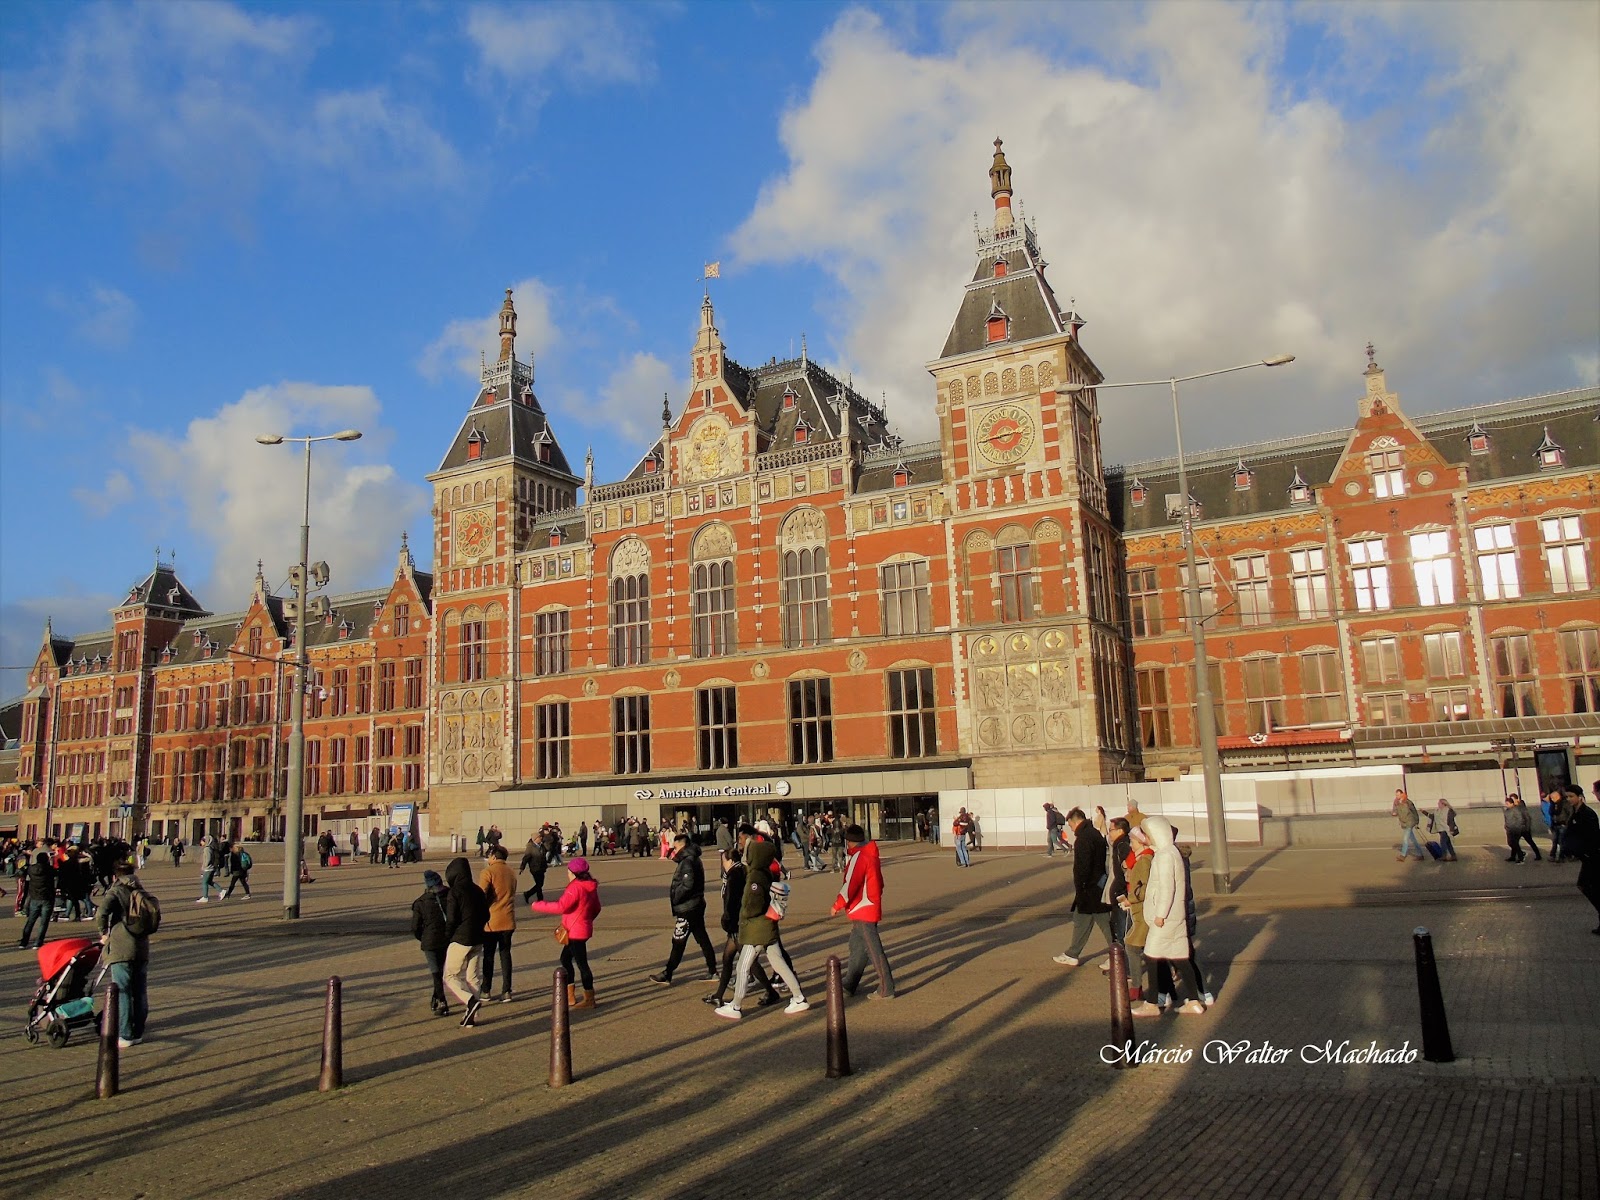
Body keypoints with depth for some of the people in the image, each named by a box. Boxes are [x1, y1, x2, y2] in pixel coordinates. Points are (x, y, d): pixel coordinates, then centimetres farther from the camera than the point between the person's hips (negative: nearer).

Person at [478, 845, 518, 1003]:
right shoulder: (511, 872, 8)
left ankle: (486, 990, 18)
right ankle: (506, 991, 6)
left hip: (491, 921, -4)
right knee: (505, 954, 9)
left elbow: (481, 896, -17)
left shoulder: (488, 872, -12)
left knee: (489, 955, 9)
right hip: (508, 920, 4)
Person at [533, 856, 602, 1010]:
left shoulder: (575, 887, -21)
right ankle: (570, 997, 24)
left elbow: (560, 907, -26)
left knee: (581, 963, -1)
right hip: (583, 929, 10)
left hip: (575, 932, -10)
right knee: (565, 959, 19)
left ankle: (589, 999, 8)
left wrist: (538, 905, -17)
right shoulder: (590, 887, 8)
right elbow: (596, 909, 15)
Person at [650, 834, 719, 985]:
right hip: (696, 905, 10)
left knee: (678, 942, -2)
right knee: (702, 939, 13)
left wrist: (674, 898, -15)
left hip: (687, 909, -10)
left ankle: (667, 976, 5)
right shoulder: (693, 859, 13)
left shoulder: (687, 861, -18)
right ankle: (712, 971, 18)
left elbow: (687, 885, -27)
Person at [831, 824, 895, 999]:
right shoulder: (870, 854, 11)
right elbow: (878, 883, 17)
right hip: (870, 908, 10)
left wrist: (837, 905, -15)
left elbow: (850, 885, -23)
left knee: (874, 949, -6)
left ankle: (886, 990, -2)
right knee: (856, 947, 17)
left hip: (863, 910, -10)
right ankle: (849, 985, 26)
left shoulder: (859, 857, -18)